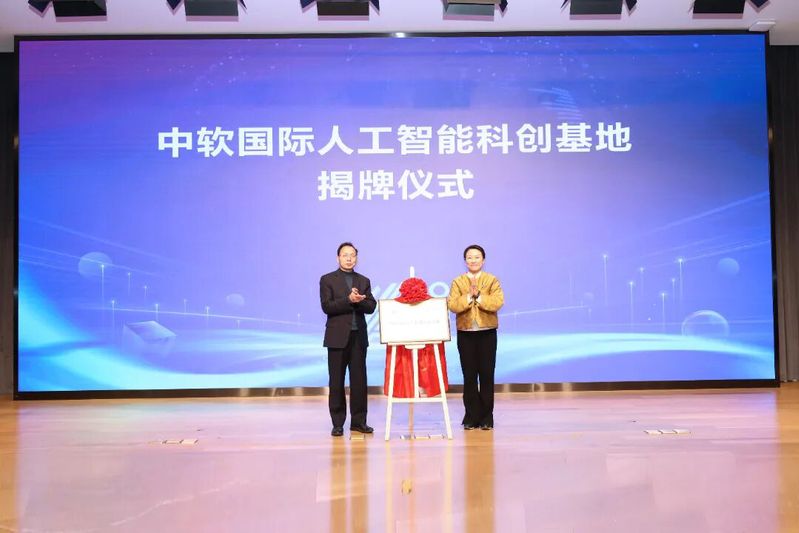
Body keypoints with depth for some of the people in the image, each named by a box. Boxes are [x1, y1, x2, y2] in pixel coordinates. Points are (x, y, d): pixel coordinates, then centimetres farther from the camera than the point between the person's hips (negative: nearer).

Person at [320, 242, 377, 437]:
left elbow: (371, 306, 4)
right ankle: (338, 423, 7)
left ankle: (358, 421, 12)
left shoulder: (364, 281, 14)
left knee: (359, 380, 4)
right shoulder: (327, 280, 2)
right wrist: (349, 300, -19)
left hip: (359, 337, 3)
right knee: (336, 381, 1)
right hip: (337, 337, -3)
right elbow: (327, 306, -9)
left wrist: (359, 301, -15)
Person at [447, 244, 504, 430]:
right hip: (465, 334, 1)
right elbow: (452, 305, -7)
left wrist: (478, 296, -19)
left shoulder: (492, 280, 3)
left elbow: (497, 303, -12)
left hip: (487, 333, -1)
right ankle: (472, 417, 11)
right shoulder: (458, 282, 6)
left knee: (487, 375, 1)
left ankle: (486, 417, 9)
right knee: (469, 376, 3)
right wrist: (469, 296, -18)